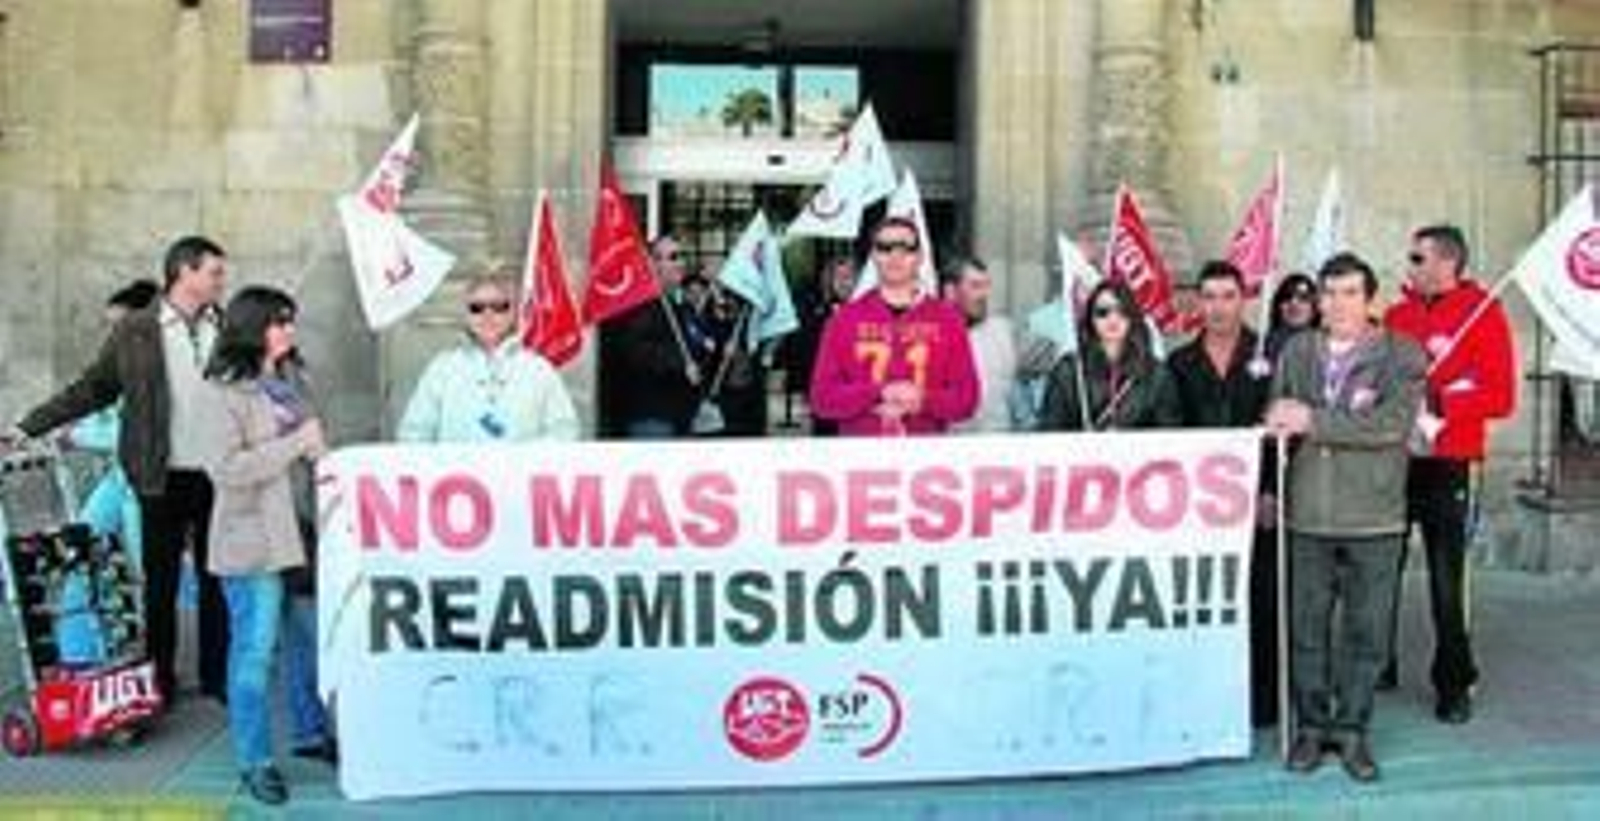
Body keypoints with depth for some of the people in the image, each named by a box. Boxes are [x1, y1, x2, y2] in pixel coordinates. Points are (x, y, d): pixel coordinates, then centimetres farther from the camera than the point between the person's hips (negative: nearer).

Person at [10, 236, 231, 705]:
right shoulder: (135, 331, -1)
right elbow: (92, 389, 4)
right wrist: (30, 426, 0)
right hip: (165, 478, -1)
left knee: (217, 578, 8)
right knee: (161, 581, 8)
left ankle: (217, 674, 20)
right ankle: (160, 679, 21)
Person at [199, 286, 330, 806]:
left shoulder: (286, 380, 11)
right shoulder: (227, 392, -10)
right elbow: (224, 468, -19)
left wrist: (320, 455, 5)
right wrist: (296, 443, -19)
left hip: (297, 530, 7)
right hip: (252, 540, -7)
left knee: (311, 639, 16)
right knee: (254, 650, 0)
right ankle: (255, 762, 10)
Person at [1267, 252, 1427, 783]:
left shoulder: (1402, 355, -1)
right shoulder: (1297, 351, 8)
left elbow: (1391, 424, -15)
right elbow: (1276, 421, 5)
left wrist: (1312, 421, -17)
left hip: (1374, 518, -2)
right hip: (1308, 514, 2)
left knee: (1366, 630, 6)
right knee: (1306, 626, 7)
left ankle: (1351, 728, 20)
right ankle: (1311, 725, 22)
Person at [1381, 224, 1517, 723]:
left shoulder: (1483, 313, -3)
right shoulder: (1398, 314, 9)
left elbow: (1500, 397, -9)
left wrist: (1438, 403, -18)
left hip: (1445, 465, -4)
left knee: (1446, 580, 0)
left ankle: (1454, 685, 13)